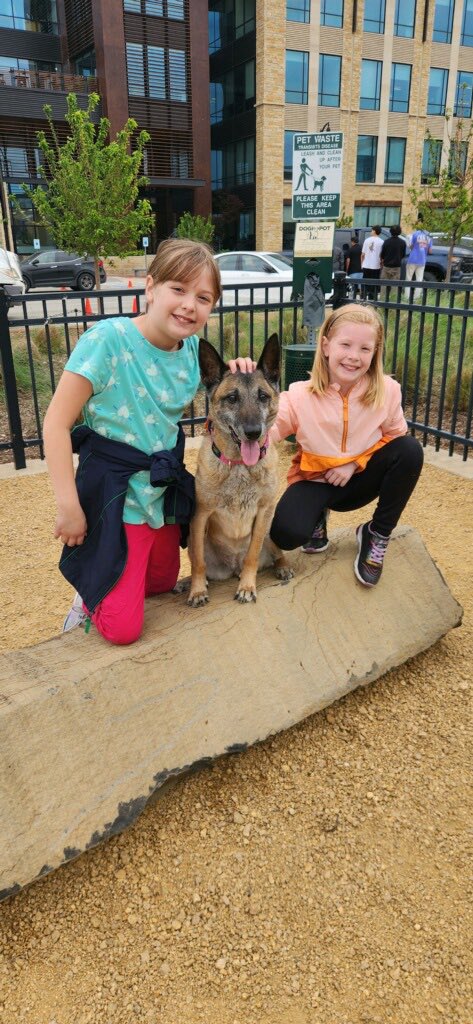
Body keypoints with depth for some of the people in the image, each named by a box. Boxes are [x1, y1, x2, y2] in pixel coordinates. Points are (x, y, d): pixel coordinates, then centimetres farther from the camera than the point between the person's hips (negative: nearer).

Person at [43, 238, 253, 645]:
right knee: (124, 628, -4)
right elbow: (56, 423, -18)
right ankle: (90, 594, 27)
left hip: (166, 489, 6)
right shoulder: (108, 338, -21)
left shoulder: (193, 348, -3)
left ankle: (109, 579, 49)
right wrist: (69, 506, -19)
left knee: (161, 585, 23)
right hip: (114, 493, -6)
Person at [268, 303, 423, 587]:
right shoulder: (300, 396, -18)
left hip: (360, 479, 2)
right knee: (286, 533, -31)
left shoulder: (387, 390, -14)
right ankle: (318, 516, 11)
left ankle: (377, 535, -4)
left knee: (410, 450, -25)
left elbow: (395, 436, -1)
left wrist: (355, 463, -16)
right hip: (315, 481, -2)